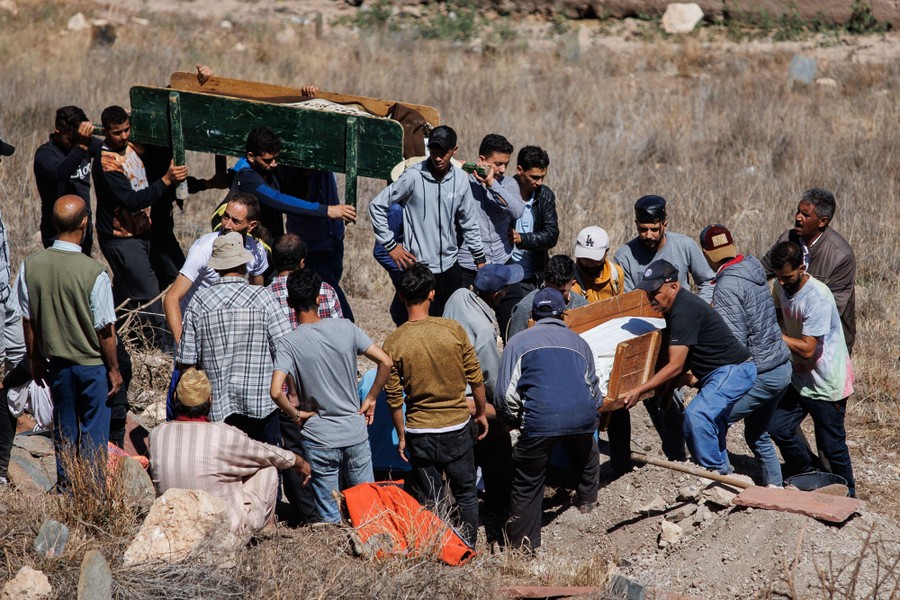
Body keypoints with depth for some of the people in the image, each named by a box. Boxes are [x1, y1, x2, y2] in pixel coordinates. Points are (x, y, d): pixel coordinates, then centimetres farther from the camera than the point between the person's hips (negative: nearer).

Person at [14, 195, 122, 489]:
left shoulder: (30, 266, -10)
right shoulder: (94, 272, -22)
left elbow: (27, 321, 0)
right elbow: (105, 330, -15)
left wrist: (36, 359, 14)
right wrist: (114, 368, -1)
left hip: (56, 363, 4)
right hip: (92, 364, -4)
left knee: (64, 428, 17)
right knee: (94, 431, 9)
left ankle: (65, 489, 26)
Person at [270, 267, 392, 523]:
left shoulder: (289, 343, -12)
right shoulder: (345, 327, -4)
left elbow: (276, 391, -23)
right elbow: (385, 362, -4)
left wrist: (295, 415, -6)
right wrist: (371, 399, 6)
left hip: (319, 439, -2)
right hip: (356, 434, 2)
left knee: (330, 519, 7)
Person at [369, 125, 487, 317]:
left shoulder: (460, 179, 4)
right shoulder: (413, 177, -10)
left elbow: (469, 223, 14)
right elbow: (377, 206, -4)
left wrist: (480, 258, 15)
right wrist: (391, 245, -5)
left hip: (450, 267, 5)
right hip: (420, 269, -5)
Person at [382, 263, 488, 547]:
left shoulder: (393, 343, -11)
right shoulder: (453, 330, -12)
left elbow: (394, 398, -5)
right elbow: (476, 379, -3)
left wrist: (401, 436, 7)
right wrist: (481, 413, 12)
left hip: (419, 432, 0)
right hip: (458, 426, 0)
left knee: (430, 501, 12)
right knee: (466, 493, 17)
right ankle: (468, 545, 23)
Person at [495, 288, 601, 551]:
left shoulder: (518, 342, 14)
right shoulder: (578, 341, 25)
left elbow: (505, 394, 5)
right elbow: (594, 388, 31)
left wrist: (516, 421, 22)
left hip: (540, 420, -3)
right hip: (582, 417, 3)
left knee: (527, 485, 9)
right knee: (587, 455, 36)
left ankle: (524, 545, 11)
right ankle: (587, 499, 54)